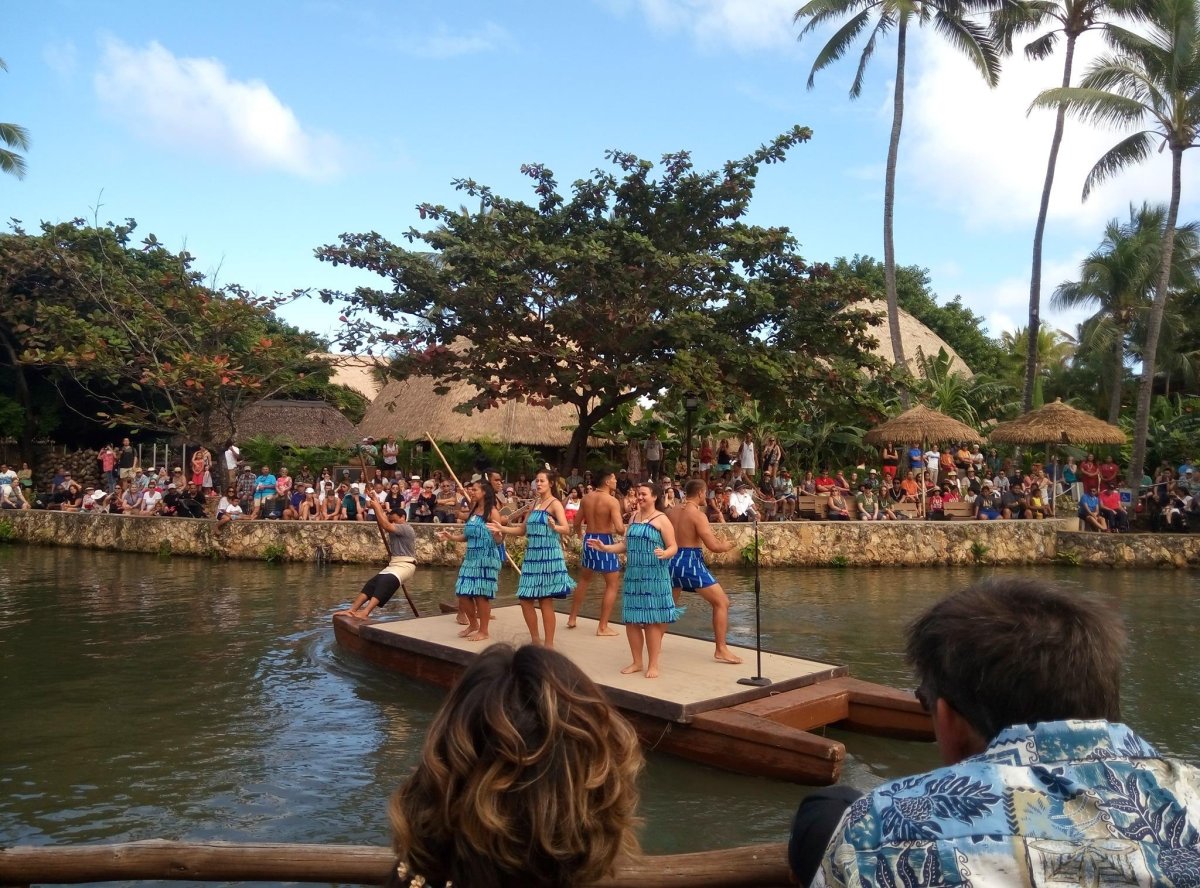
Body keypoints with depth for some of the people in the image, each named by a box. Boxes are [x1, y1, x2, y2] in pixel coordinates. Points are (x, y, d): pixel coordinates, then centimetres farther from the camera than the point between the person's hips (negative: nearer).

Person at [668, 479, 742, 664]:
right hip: (691, 562, -7)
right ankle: (721, 650, -2)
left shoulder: (671, 513, 8)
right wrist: (725, 546, 5)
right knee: (722, 602, 2)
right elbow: (712, 546, -15)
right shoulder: (698, 515, -11)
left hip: (673, 561, 7)